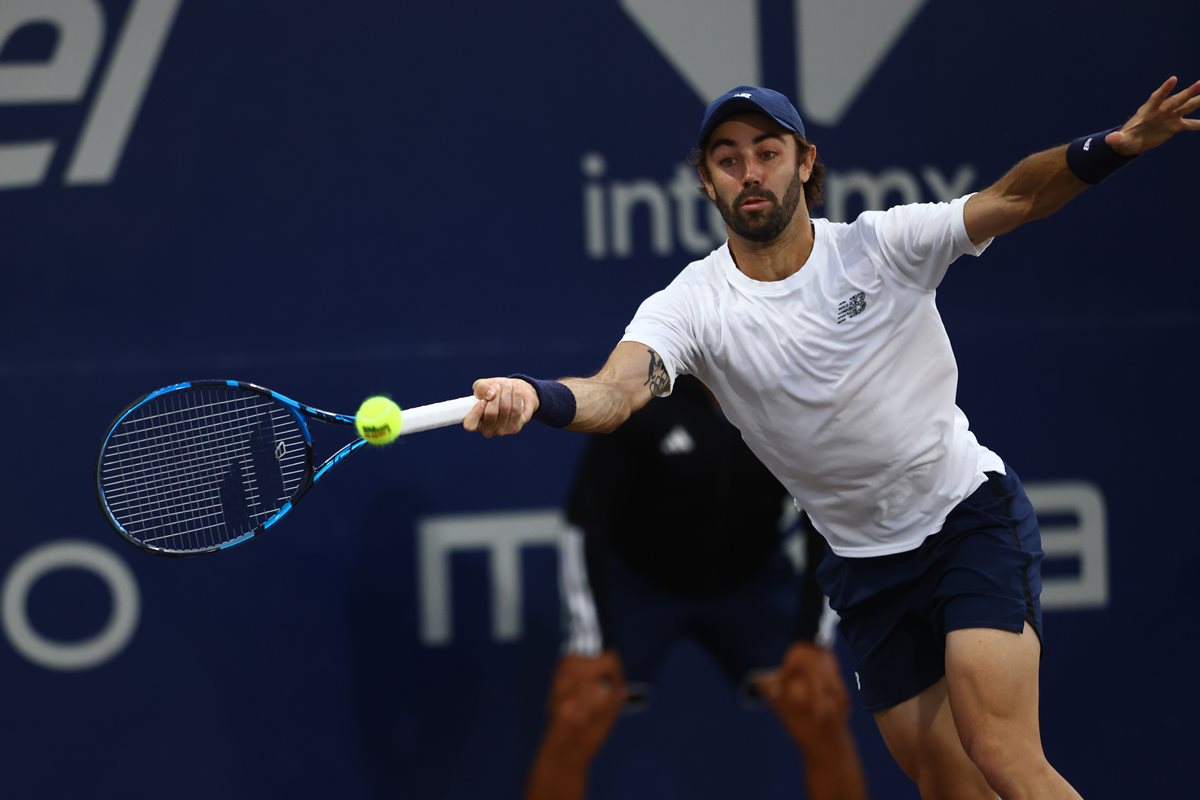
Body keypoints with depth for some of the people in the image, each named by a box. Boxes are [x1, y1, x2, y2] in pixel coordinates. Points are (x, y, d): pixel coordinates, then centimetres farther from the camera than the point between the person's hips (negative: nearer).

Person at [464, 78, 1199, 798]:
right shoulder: (692, 305, -10)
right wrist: (531, 399, -50)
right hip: (867, 569, 3)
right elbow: (616, 392, -27)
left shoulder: (883, 244, -10)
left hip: (972, 516, -3)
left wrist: (1114, 146, -35)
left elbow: (1013, 198, -16)